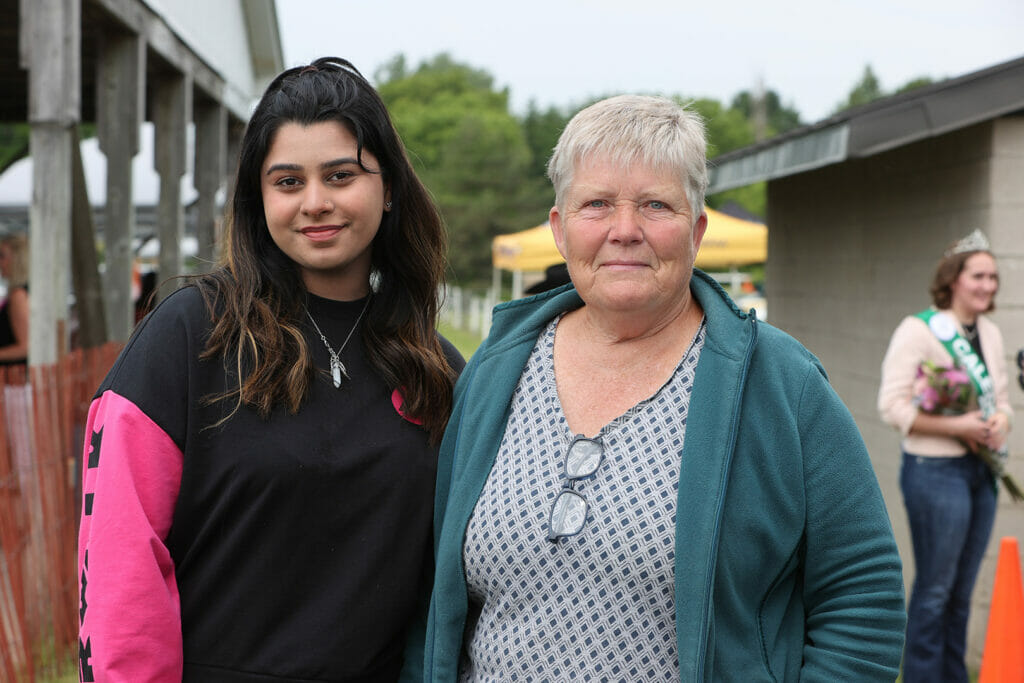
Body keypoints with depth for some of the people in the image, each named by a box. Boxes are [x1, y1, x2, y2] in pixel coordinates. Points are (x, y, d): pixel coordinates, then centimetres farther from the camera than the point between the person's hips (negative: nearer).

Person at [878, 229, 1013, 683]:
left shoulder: (990, 334, 13)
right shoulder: (918, 330, -10)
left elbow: (1002, 398, 22)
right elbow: (892, 406, -16)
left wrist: (1000, 422, -2)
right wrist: (957, 426, -21)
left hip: (981, 471, 7)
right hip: (935, 471, -7)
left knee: (962, 590, 14)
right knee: (935, 589, -1)